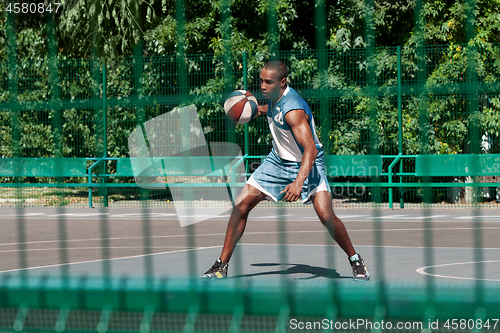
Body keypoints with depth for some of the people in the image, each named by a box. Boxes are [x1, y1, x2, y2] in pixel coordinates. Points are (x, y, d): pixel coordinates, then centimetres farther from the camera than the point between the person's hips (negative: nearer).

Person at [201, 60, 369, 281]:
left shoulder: (292, 110, -32)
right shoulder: (274, 97, -7)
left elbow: (311, 149, -39)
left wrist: (299, 182, -50)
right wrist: (260, 110, 7)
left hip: (306, 164, -7)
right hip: (278, 161, 7)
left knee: (326, 215, -23)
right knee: (241, 205, -4)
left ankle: (355, 260, 2)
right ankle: (222, 265, 5)